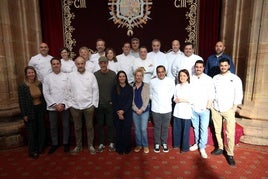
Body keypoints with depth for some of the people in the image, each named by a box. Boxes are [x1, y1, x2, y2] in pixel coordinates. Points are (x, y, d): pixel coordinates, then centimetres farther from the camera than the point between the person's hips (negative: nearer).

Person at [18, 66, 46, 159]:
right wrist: (24, 115, -11)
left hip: (40, 110, 4)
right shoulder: (22, 86, -11)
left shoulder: (39, 84, 1)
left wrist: (44, 109, 6)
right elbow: (21, 101, -10)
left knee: (41, 130, 12)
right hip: (30, 112, -4)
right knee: (32, 132, 8)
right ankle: (32, 151, 24)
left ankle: (40, 148, 31)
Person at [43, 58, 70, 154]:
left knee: (66, 125, 8)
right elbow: (46, 93, -1)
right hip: (52, 107, 1)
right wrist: (54, 105, -9)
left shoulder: (66, 76, 1)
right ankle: (54, 144, 28)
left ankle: (65, 143, 25)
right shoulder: (47, 78, 4)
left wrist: (63, 104, -10)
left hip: (64, 106, -1)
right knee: (53, 127, 10)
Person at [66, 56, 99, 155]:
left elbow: (95, 90, -2)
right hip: (75, 106, 1)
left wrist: (94, 104, -5)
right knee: (77, 127, 14)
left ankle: (90, 145, 26)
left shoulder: (91, 75, -2)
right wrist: (70, 103, 0)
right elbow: (68, 91, 4)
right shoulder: (71, 75, 1)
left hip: (88, 106, -1)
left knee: (89, 126, 10)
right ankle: (78, 145, 31)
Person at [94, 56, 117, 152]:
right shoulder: (95, 74, 1)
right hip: (99, 104, 1)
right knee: (100, 124, 10)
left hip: (110, 104, -1)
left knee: (110, 124, 7)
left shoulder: (113, 74, -1)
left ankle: (111, 143, 23)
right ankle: (101, 143, 24)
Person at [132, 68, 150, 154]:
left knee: (143, 129, -3)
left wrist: (141, 109, -10)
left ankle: (145, 145, 16)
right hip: (135, 111, 2)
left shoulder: (146, 86, -1)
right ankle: (138, 145, 26)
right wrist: (136, 109, -6)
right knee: (137, 129, 10)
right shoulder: (131, 86, 3)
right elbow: (131, 99, 3)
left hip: (144, 110, -2)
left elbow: (147, 98, -4)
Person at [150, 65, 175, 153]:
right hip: (156, 109, 0)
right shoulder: (152, 81, -5)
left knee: (165, 128, 14)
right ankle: (157, 144, 30)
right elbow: (150, 94, 6)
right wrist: (155, 101, 4)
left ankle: (164, 143, 33)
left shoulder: (170, 81, -5)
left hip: (167, 109, 0)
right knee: (157, 127, 13)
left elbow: (172, 93, 5)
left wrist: (167, 101, 7)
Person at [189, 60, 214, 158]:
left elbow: (211, 94, -3)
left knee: (204, 128, 0)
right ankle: (197, 143, 31)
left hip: (204, 109, -2)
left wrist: (208, 105, -9)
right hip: (193, 108, 2)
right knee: (196, 127, 14)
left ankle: (202, 147, 13)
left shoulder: (209, 79, -2)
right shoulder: (191, 79, 2)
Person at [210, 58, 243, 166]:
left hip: (228, 109, -3)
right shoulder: (215, 78, 8)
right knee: (217, 130, 13)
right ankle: (220, 148, 29)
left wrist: (235, 106, -8)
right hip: (215, 108, 3)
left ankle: (230, 154, 8)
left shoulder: (235, 78, 0)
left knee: (230, 133, -5)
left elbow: (239, 93, -2)